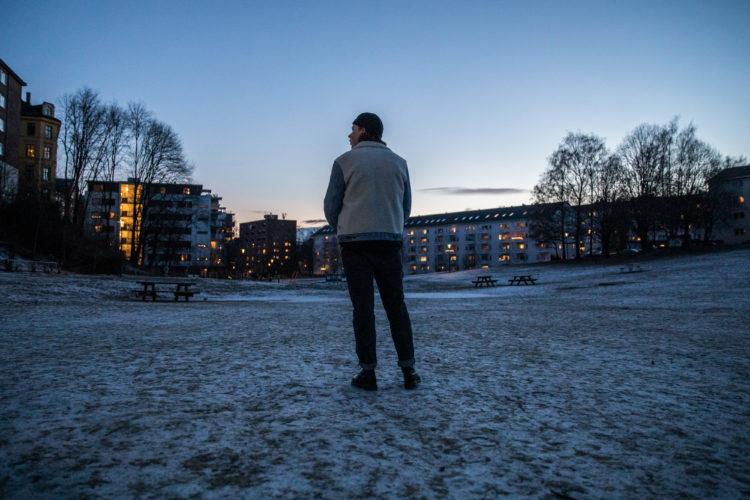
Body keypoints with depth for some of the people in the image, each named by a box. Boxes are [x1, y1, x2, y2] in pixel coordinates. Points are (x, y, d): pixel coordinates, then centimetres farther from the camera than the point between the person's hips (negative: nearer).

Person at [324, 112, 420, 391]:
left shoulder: (345, 162, 0)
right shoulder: (399, 162, 10)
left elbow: (331, 206, 1)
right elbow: (406, 207, 13)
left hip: (354, 243, -2)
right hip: (390, 242, 3)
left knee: (363, 308, 1)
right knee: (396, 306, 8)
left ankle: (368, 373, 1)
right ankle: (408, 372, 7)